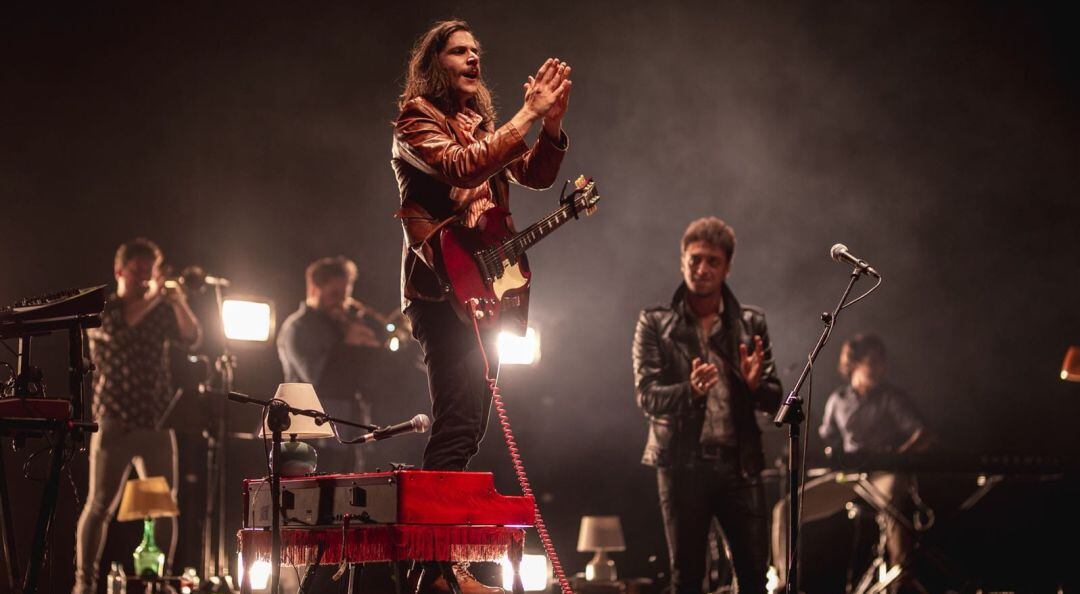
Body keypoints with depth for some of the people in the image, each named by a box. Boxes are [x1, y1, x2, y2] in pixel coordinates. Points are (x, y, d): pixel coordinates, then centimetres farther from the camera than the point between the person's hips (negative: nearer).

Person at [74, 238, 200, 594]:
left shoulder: (161, 312, 13)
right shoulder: (101, 308, 4)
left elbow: (190, 339, -2)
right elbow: (113, 331, -17)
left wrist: (177, 301, -16)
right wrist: (150, 299, -19)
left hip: (156, 422, 3)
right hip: (115, 423, -3)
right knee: (100, 505, -5)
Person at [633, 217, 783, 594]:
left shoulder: (751, 323, 9)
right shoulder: (654, 324, 3)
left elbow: (773, 400, 9)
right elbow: (647, 397, -5)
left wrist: (755, 385, -15)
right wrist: (690, 391, -25)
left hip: (739, 461, 2)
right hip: (682, 462, -2)